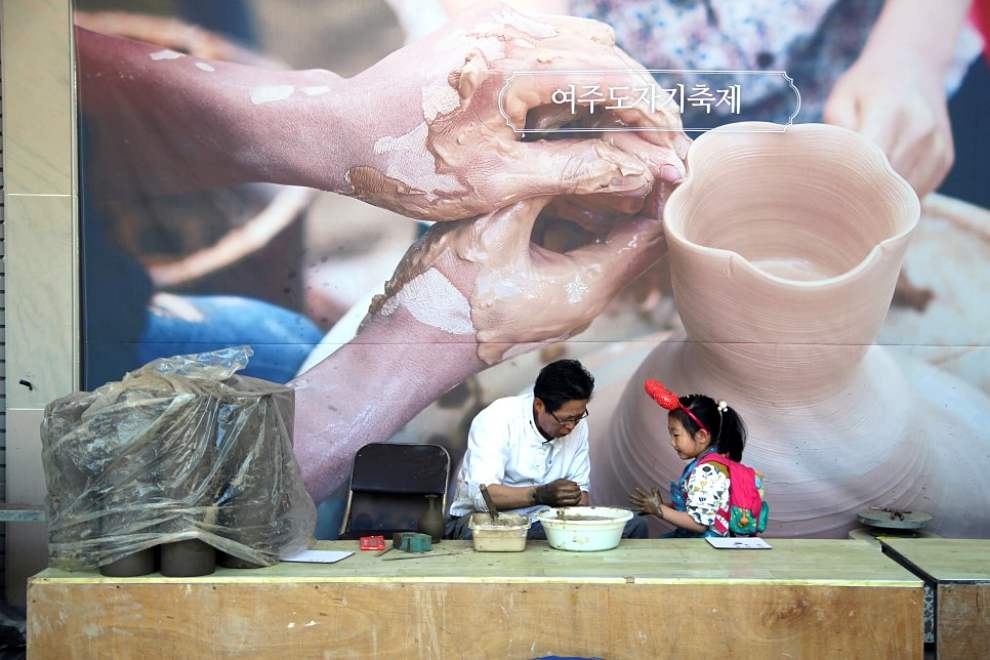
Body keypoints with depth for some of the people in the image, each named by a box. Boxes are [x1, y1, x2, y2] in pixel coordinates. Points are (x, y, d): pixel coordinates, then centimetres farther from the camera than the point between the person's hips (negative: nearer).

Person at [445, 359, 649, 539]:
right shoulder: (496, 419, -19)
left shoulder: (577, 424, -1)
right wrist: (540, 495, -39)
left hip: (542, 519, 5)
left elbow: (580, 488, 6)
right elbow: (481, 495, -27)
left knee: (635, 526, -11)